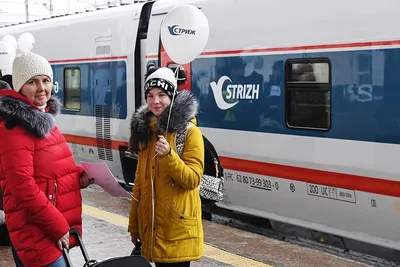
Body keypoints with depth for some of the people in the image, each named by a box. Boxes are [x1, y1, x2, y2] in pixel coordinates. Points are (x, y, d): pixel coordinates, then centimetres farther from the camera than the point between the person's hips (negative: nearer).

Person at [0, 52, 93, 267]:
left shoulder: (43, 119, 14)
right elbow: (23, 187, -22)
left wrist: (78, 176, 4)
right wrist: (57, 227, -19)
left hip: (58, 228, 9)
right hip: (37, 232, -9)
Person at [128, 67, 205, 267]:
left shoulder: (189, 131, -8)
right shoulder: (145, 130, 11)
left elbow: (193, 180, -15)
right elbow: (140, 181, 14)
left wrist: (168, 155, -30)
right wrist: (134, 224, 14)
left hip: (177, 227, -6)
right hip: (152, 224, 6)